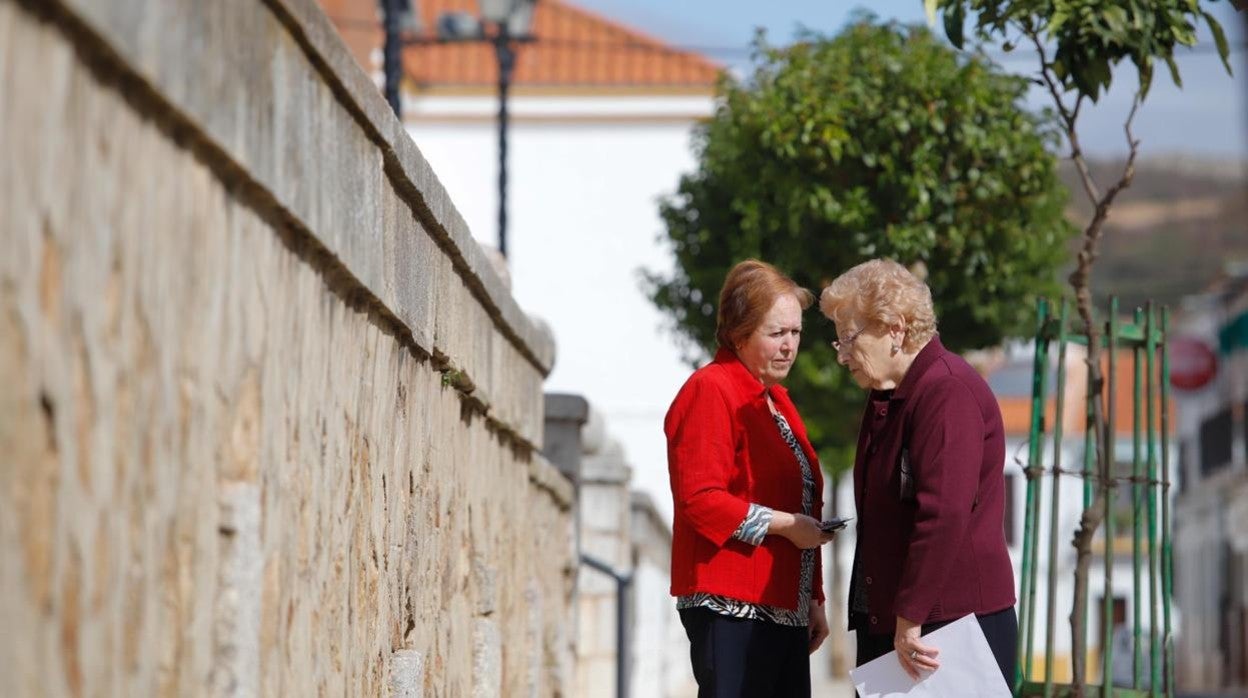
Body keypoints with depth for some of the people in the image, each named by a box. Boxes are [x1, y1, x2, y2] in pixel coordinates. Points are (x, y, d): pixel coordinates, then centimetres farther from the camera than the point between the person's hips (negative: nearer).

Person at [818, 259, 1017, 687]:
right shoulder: (887, 398, 17)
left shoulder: (948, 393, -15)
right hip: (885, 620, 10)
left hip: (955, 623, -10)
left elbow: (944, 516, -23)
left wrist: (909, 620, -23)